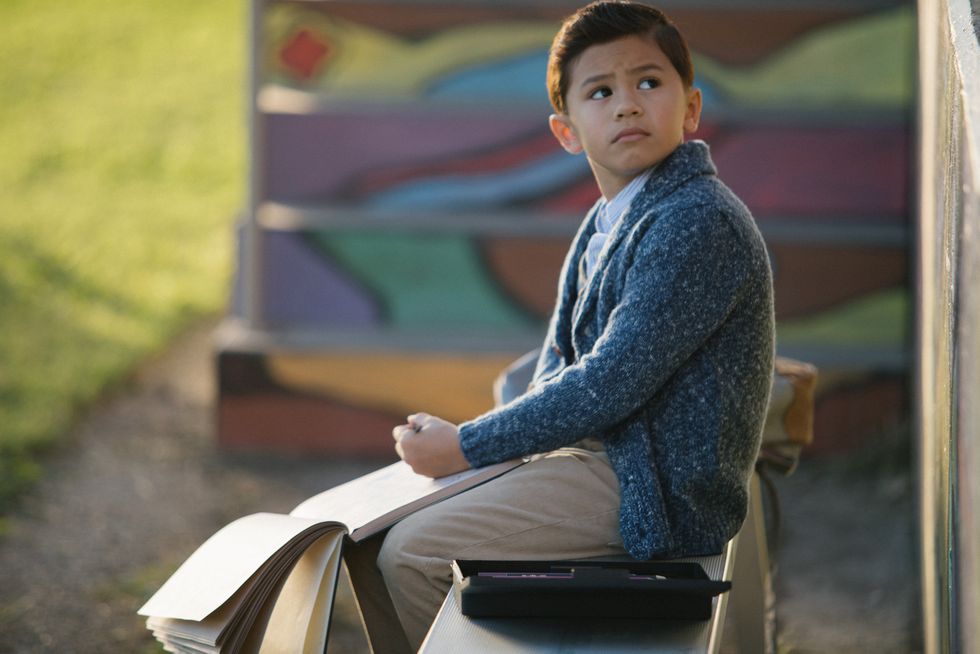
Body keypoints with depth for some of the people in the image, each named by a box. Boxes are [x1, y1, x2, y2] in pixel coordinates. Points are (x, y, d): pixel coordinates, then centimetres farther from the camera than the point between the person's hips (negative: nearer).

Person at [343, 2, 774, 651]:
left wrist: (466, 446, -15)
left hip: (659, 494, -10)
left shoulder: (698, 221, -20)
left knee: (410, 554, -15)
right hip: (609, 461, 10)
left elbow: (609, 385, -23)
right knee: (369, 540, 10)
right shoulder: (604, 226, 12)